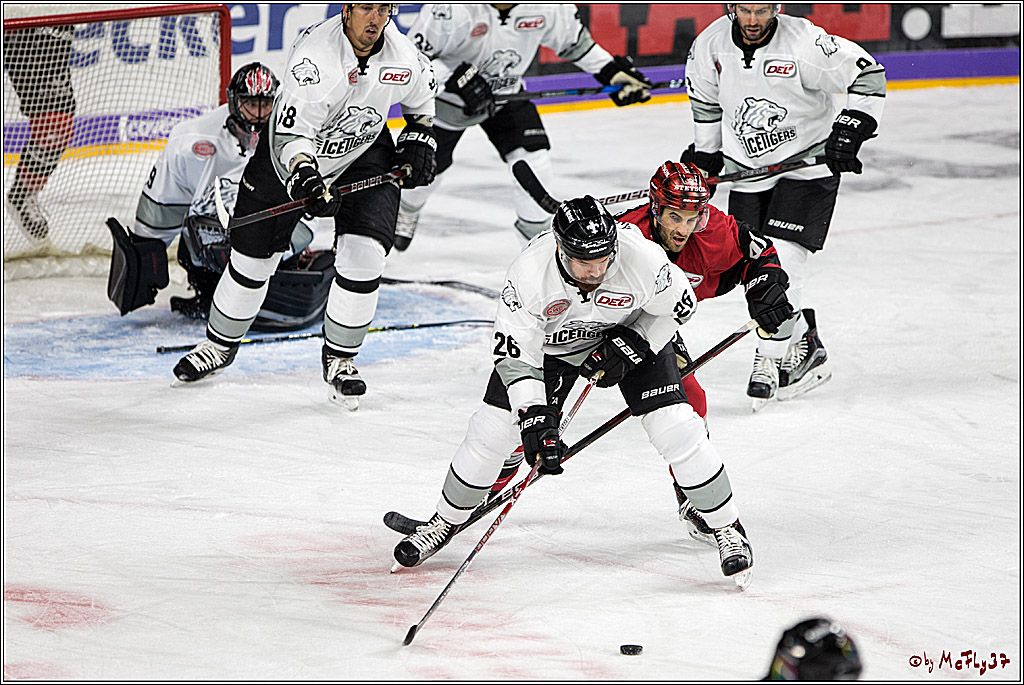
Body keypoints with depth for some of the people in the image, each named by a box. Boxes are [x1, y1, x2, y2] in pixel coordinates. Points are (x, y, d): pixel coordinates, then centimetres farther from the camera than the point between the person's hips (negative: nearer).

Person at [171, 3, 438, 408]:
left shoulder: (402, 54, -16)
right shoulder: (315, 57, -34)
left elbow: (422, 94, 9)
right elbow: (293, 134, -37)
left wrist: (419, 140, 3)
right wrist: (305, 178, -52)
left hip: (365, 152, 3)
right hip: (292, 151, -3)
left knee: (364, 254, -15)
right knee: (253, 256, 4)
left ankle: (339, 359, 3)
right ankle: (220, 345, 28)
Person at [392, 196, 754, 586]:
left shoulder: (641, 257, -35)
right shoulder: (529, 272, -35)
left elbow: (680, 306, -14)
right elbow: (514, 353, -26)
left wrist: (629, 347, -22)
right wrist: (535, 419, -34)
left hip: (634, 334, 0)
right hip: (550, 341, 0)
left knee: (675, 427, -14)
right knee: (492, 429, -4)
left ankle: (726, 527, 4)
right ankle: (446, 523, 19)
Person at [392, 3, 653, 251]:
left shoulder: (547, 8, -22)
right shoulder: (453, 10, -36)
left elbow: (572, 39, -1)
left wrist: (612, 72, -6)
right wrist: (457, 80, -40)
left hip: (506, 93, 3)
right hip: (447, 96, -3)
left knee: (534, 161, -10)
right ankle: (406, 211, 44)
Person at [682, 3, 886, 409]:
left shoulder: (804, 42, -21)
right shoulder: (712, 45, -6)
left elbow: (868, 76, -14)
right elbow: (706, 100, 15)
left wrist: (851, 129, -22)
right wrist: (705, 154, 16)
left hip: (807, 163, -5)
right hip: (748, 169, 6)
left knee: (780, 262, -16)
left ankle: (771, 360, -3)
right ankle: (805, 350, 21)